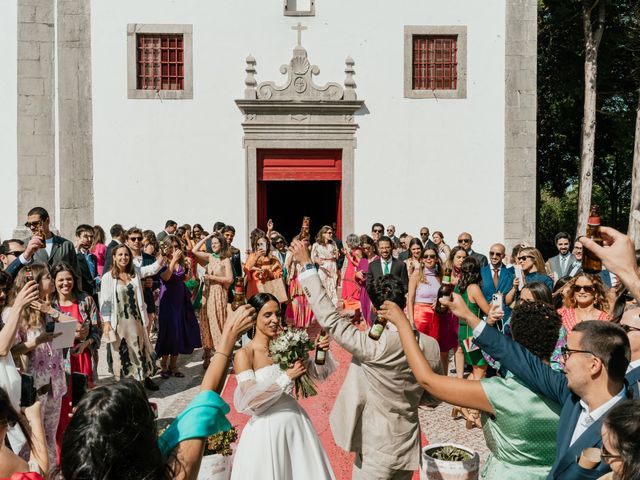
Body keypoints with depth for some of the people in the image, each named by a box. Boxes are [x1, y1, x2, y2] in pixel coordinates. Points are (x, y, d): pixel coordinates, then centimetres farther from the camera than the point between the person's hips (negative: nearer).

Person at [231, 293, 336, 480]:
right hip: (266, 429, -5)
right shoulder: (244, 354, -13)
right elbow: (250, 400, -19)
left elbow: (319, 373, 5)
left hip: (296, 421, 5)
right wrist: (287, 377, -21)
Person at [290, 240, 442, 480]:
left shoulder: (376, 345, -26)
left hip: (376, 451, -5)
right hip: (408, 448, 6)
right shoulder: (430, 346, -8)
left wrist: (307, 265, -17)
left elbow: (330, 319, -21)